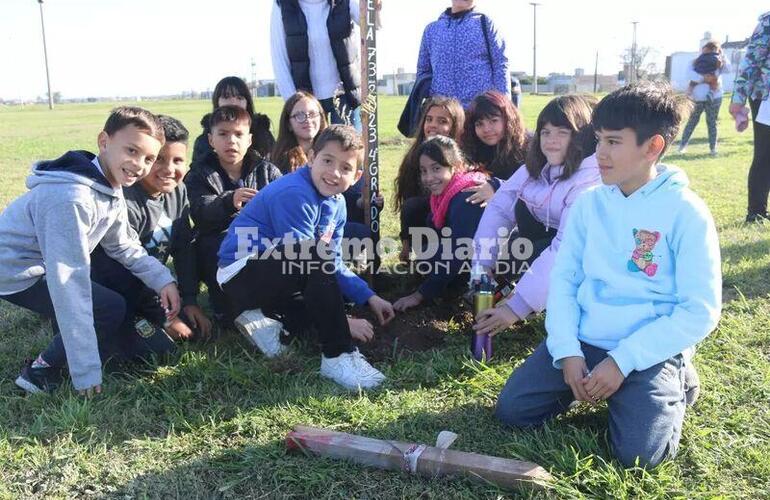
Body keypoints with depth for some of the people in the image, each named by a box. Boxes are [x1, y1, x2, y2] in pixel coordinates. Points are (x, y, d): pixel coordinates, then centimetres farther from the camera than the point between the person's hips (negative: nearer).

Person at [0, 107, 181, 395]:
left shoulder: (110, 186, -5)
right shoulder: (71, 198, -33)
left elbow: (122, 245, 8)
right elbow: (70, 284, -34)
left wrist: (162, 279, -9)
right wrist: (86, 372, -31)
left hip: (45, 265, 9)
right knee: (111, 309, -14)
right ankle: (42, 371, -1)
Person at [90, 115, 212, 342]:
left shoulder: (178, 191, -4)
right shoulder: (126, 202, -27)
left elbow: (184, 249, 1)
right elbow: (125, 269, -24)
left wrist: (190, 301, -5)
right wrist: (164, 319, -19)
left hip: (147, 287, 7)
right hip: (110, 292, -7)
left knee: (197, 330, -4)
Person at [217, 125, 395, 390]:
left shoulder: (336, 204, 4)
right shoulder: (294, 194, -23)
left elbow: (333, 265, 13)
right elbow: (309, 260, -26)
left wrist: (369, 297, 5)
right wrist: (341, 322, -23)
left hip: (277, 275, 10)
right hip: (241, 275, -10)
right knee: (317, 251, -32)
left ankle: (266, 317, 3)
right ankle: (337, 356, -28)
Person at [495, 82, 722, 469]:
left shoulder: (686, 212, -11)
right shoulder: (589, 202, 2)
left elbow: (700, 311, -13)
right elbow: (563, 278, 2)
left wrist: (622, 361, -18)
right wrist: (567, 350, -12)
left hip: (650, 351, -3)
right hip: (582, 340, 4)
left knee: (638, 453, -19)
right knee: (512, 410, -6)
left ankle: (673, 386, 12)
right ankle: (591, 380, 17)